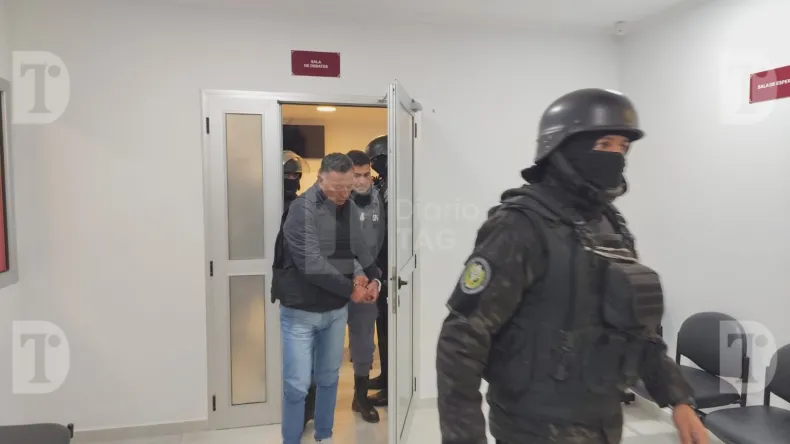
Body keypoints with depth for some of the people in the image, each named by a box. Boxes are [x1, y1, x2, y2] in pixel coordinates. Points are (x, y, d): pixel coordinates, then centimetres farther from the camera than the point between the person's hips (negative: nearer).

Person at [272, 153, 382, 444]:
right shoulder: (303, 208, -18)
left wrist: (374, 279, -7)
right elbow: (311, 263, -25)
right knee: (297, 385, 0)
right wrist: (350, 288, -18)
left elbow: (360, 249, 10)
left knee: (329, 378, 18)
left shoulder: (350, 208, 4)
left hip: (337, 309, 6)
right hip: (301, 312, -6)